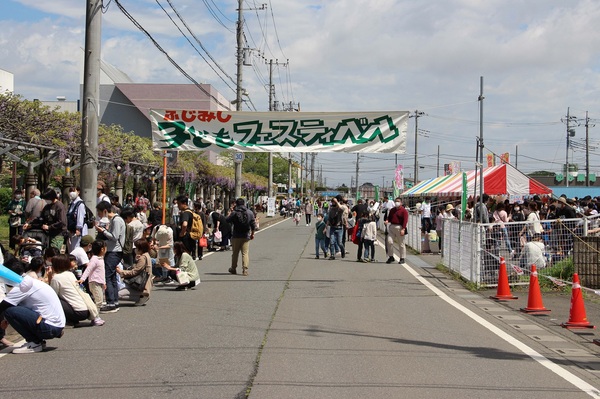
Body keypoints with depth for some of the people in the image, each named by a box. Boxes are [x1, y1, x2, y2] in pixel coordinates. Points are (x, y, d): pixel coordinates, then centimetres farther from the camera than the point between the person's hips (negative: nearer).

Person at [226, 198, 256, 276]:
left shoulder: (234, 213, -9)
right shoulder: (250, 212, -1)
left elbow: (227, 220, 1)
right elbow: (253, 225, 1)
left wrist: (229, 214, 17)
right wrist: (252, 234, 13)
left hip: (236, 236, -1)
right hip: (246, 236, 1)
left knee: (235, 253, 12)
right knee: (245, 253, 1)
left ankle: (233, 269, 23)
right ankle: (245, 270, -7)